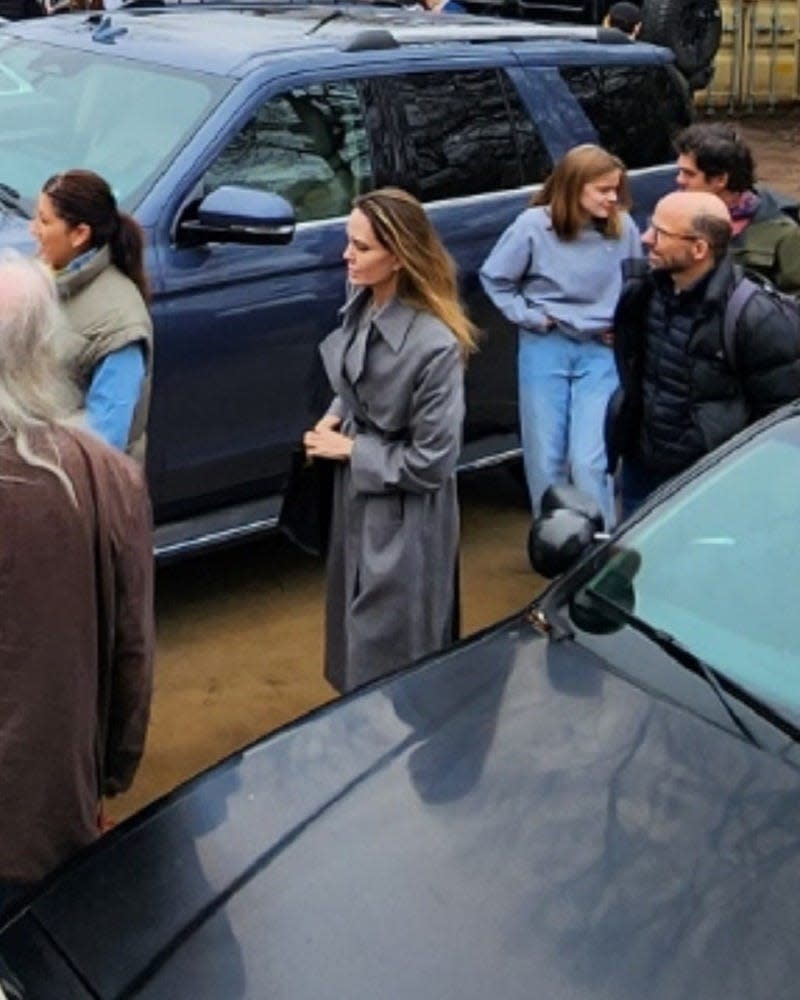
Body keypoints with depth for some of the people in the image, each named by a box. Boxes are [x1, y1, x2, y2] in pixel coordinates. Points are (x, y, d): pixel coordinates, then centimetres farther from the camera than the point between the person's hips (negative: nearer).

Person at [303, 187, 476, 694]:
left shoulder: (434, 345, -28)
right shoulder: (362, 306, -4)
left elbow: (431, 462, -22)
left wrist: (349, 449, -14)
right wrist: (336, 418, -3)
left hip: (403, 521, -8)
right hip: (357, 499, 8)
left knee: (391, 658, 8)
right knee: (359, 638, 24)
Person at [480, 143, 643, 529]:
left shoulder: (623, 228, -5)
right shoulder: (534, 225, -10)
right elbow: (494, 278, 1)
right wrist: (531, 317, -4)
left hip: (600, 352, 0)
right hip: (545, 347, 0)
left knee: (590, 462, -7)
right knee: (545, 459, 8)